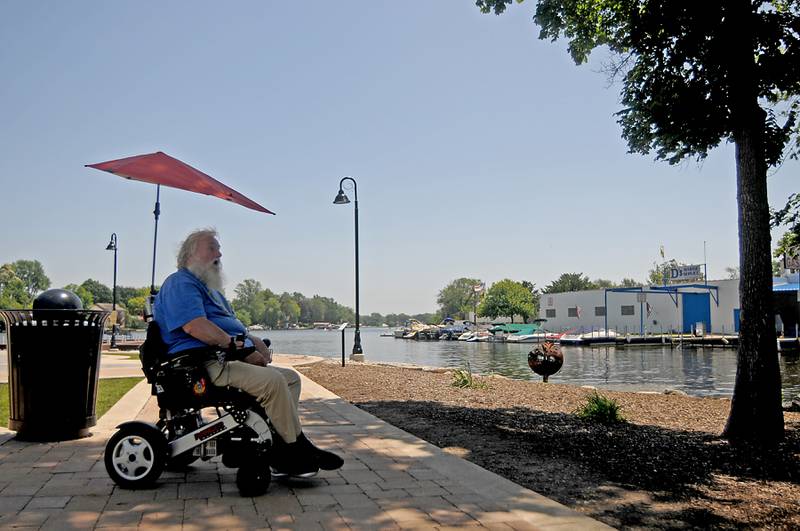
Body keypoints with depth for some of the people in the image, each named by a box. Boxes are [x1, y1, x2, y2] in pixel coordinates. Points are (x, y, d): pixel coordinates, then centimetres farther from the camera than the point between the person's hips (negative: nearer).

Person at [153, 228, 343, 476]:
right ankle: (298, 450, -14)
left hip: (226, 360, 11)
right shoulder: (181, 283, -4)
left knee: (291, 377, 1)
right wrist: (241, 348, -20)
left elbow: (232, 328, 29)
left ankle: (279, 449, -10)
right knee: (272, 380, -27)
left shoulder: (210, 289, 31)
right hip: (203, 365, -11)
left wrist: (256, 342, 6)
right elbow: (194, 326, -21)